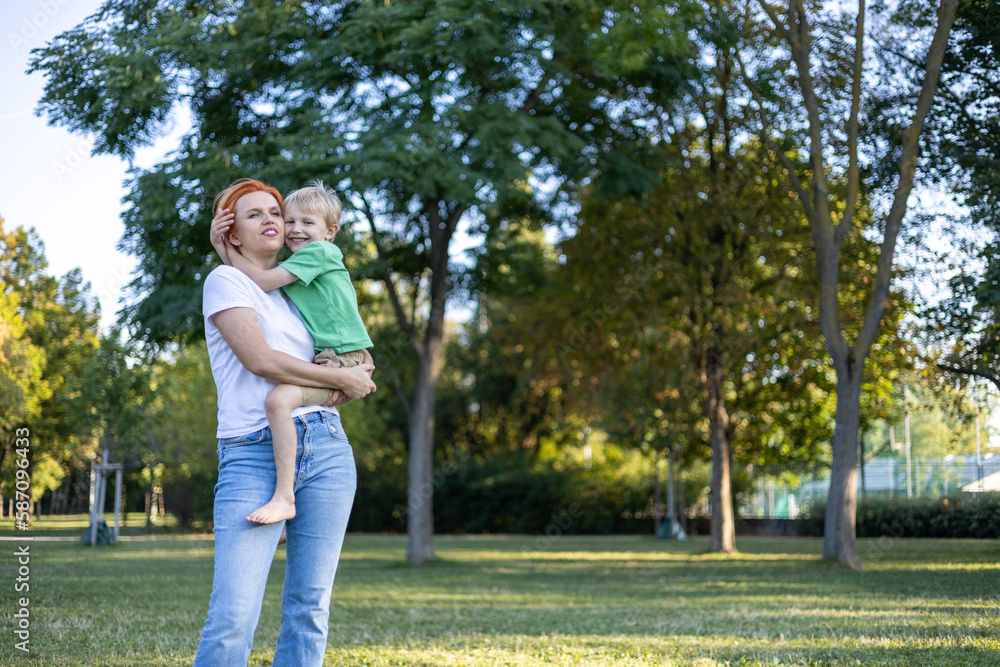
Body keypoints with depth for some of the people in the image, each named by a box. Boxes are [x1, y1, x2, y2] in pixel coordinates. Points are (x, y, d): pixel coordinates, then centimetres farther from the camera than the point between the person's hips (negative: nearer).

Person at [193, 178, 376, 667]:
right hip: (254, 454, -6)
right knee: (233, 616, -16)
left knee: (310, 609, 2)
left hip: (326, 448, 6)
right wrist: (345, 377, -2)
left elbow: (355, 357, 30)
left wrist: (358, 374, 5)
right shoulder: (226, 280, 4)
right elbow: (260, 359, -10)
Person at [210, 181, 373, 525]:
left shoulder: (320, 251, -7)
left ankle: (284, 497, -33)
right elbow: (247, 276, 20)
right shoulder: (294, 265, 21)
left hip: (343, 359, -11)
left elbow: (262, 281, -14)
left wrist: (225, 247, -3)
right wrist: (221, 244, 3)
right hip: (323, 362, 11)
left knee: (278, 399, -31)